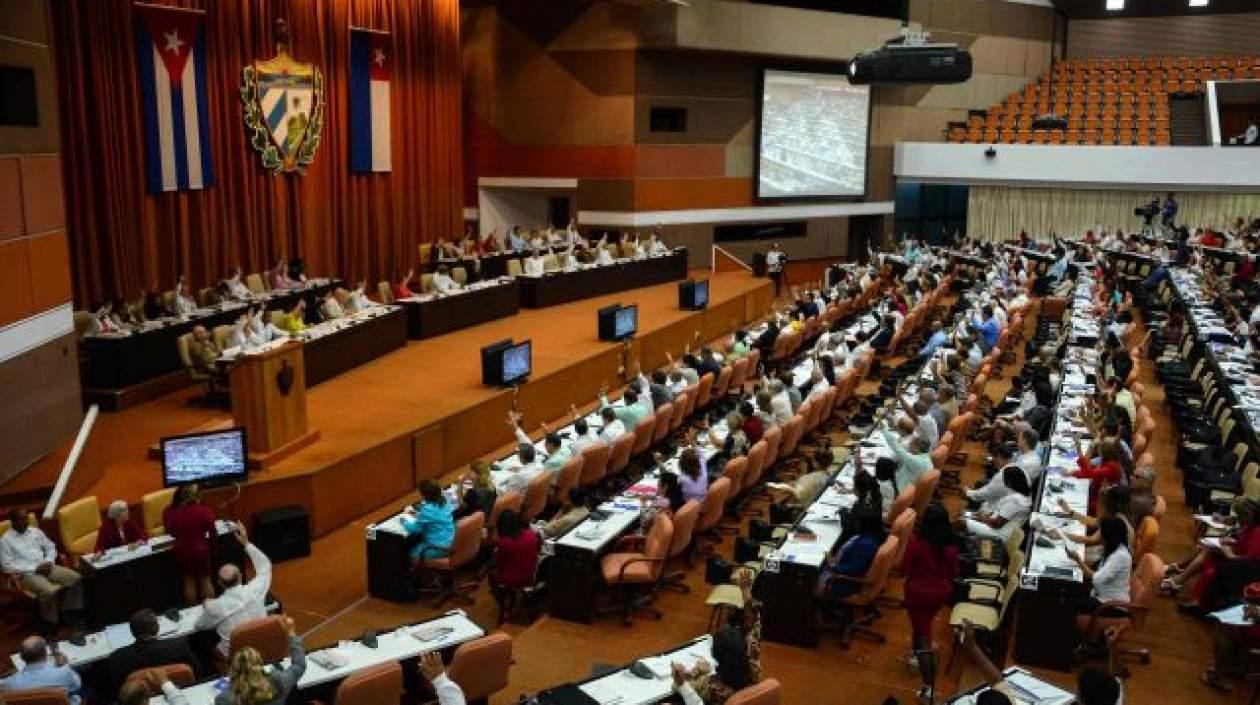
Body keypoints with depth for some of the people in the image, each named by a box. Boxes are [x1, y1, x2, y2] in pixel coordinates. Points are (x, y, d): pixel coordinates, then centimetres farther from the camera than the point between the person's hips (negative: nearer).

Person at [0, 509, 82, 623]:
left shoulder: (35, 531, 11)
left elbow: (50, 547, 19)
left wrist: (49, 562, -3)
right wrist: (35, 568, -15)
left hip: (46, 568, 6)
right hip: (27, 574, -6)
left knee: (76, 578, -13)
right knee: (49, 591, -33)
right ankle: (50, 623, -12)